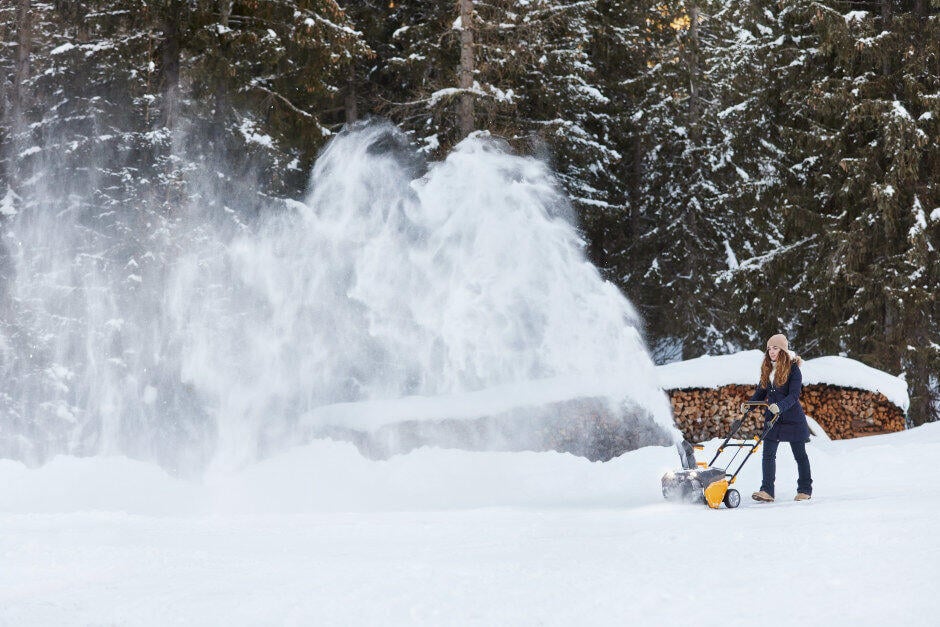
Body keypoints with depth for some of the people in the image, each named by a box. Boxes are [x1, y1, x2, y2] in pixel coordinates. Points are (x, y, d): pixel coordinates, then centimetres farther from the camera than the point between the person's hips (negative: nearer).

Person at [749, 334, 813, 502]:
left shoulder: (793, 368, -11)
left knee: (800, 455, 7)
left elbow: (794, 395, -19)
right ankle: (767, 491, -8)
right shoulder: (767, 369, 8)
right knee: (768, 454, -5)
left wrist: (780, 406, -34)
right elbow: (761, 392, 15)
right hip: (772, 418, 6)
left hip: (792, 417, -6)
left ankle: (805, 490, 19)